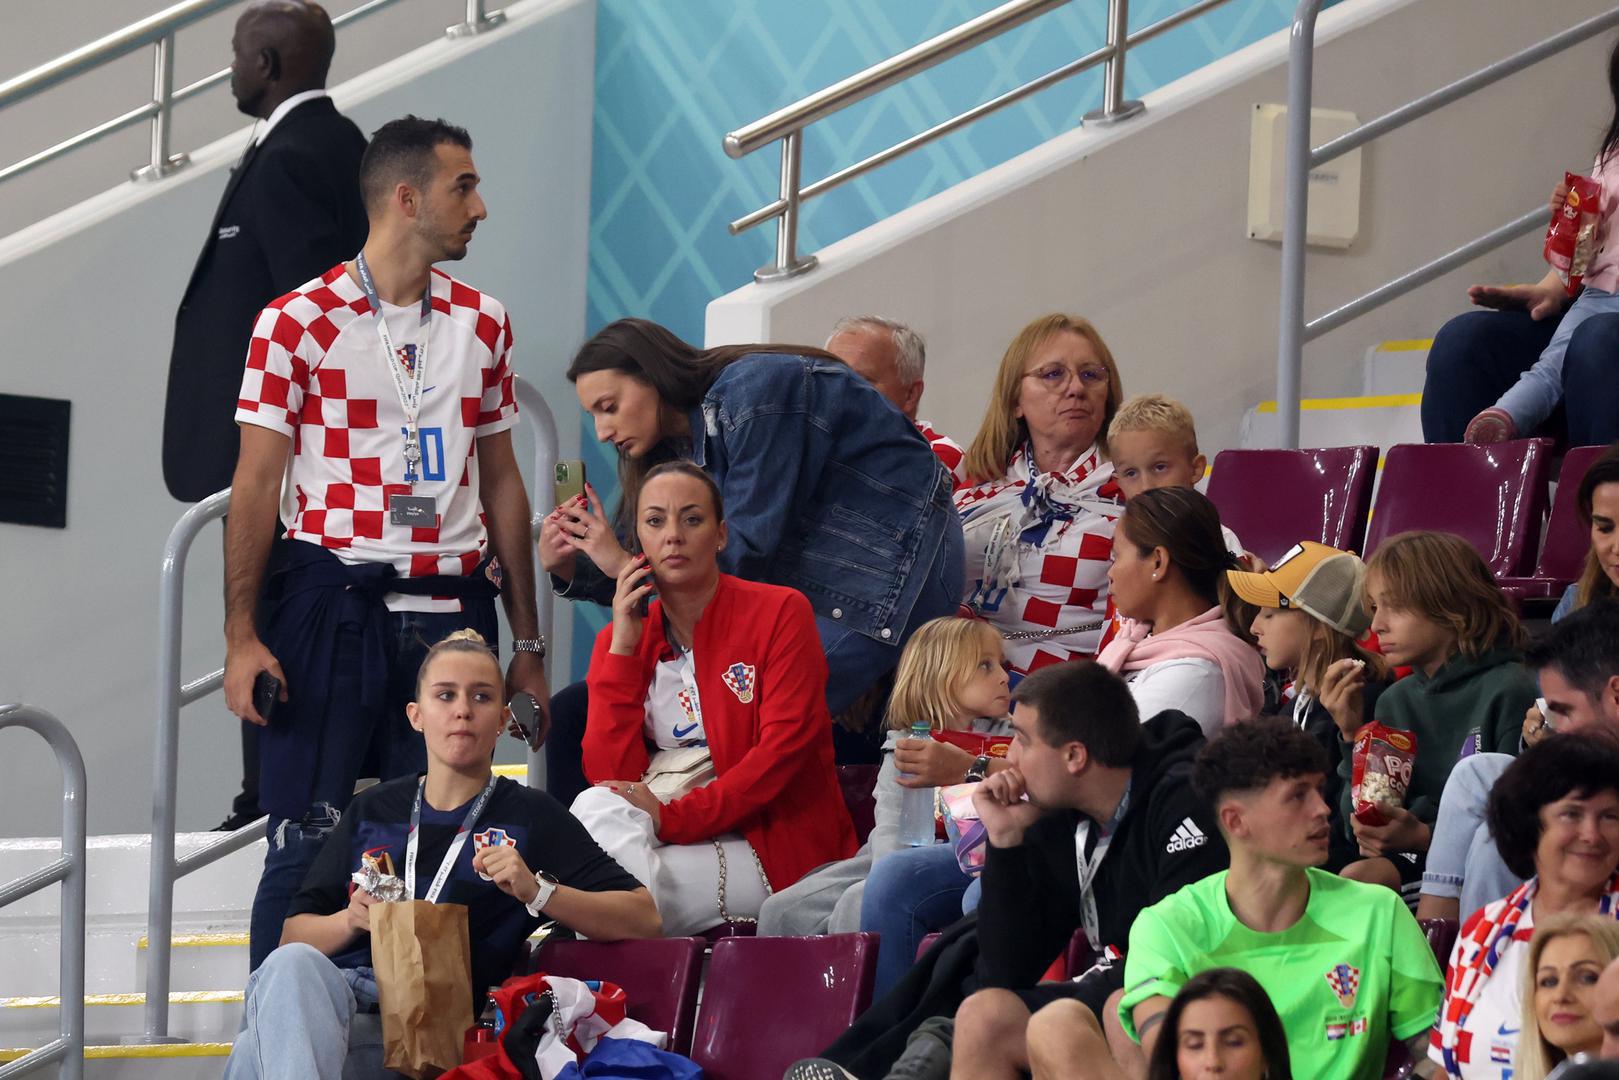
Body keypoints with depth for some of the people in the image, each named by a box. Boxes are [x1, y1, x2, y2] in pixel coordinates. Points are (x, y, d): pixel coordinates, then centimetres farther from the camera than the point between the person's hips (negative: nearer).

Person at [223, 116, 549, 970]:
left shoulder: (482, 323, 13)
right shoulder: (301, 321, -2)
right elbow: (257, 483, -3)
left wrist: (527, 644, 14)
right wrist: (240, 636, -10)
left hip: (453, 607, 4)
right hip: (334, 600, -4)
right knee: (308, 841, -5)